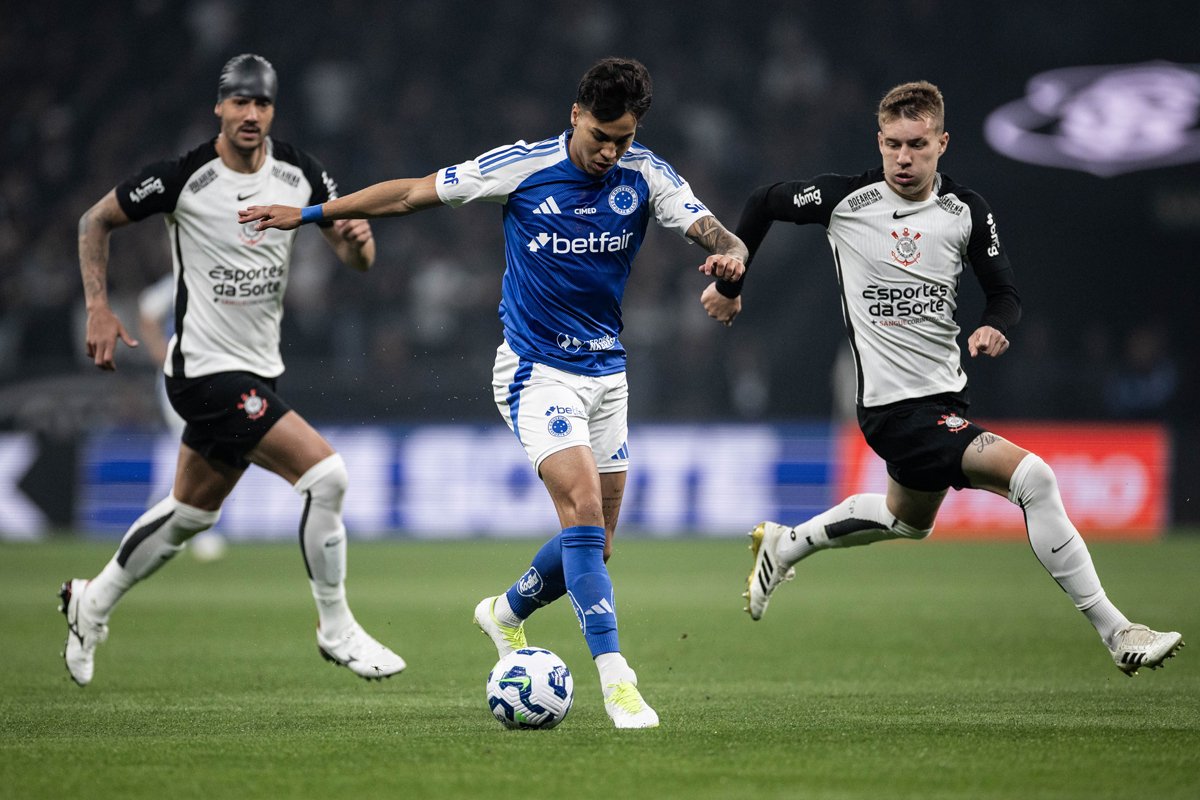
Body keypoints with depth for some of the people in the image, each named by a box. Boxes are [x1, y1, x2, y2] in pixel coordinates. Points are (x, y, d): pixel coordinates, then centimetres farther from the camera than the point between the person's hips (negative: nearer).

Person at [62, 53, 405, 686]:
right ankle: (336, 632, -5)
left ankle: (91, 605, 39)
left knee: (191, 514, 20)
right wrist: (98, 311, -9)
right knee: (326, 474, -18)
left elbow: (356, 260, 2)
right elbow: (96, 220, -2)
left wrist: (357, 239, -22)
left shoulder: (298, 173, 1)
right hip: (206, 369, -7)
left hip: (257, 370, 7)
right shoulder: (184, 177, -14)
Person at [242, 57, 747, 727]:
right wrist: (309, 214, 0)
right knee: (584, 511, -22)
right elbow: (412, 193, -2)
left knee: (593, 542, 8)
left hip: (607, 373, 4)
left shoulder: (647, 176, -4)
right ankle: (615, 676, -22)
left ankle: (507, 613, 37)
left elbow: (717, 235, -13)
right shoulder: (521, 167, -11)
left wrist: (731, 254, -38)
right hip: (537, 371, -4)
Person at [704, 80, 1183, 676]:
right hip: (896, 409, -7)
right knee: (1032, 477, -21)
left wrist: (996, 326, -16)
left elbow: (1004, 292, 7)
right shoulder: (845, 199, -9)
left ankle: (785, 544, 49)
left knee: (909, 519, 29)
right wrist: (730, 283, 14)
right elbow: (765, 202, 6)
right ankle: (1115, 632, -16)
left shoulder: (967, 212, 0)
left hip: (947, 398, 7)